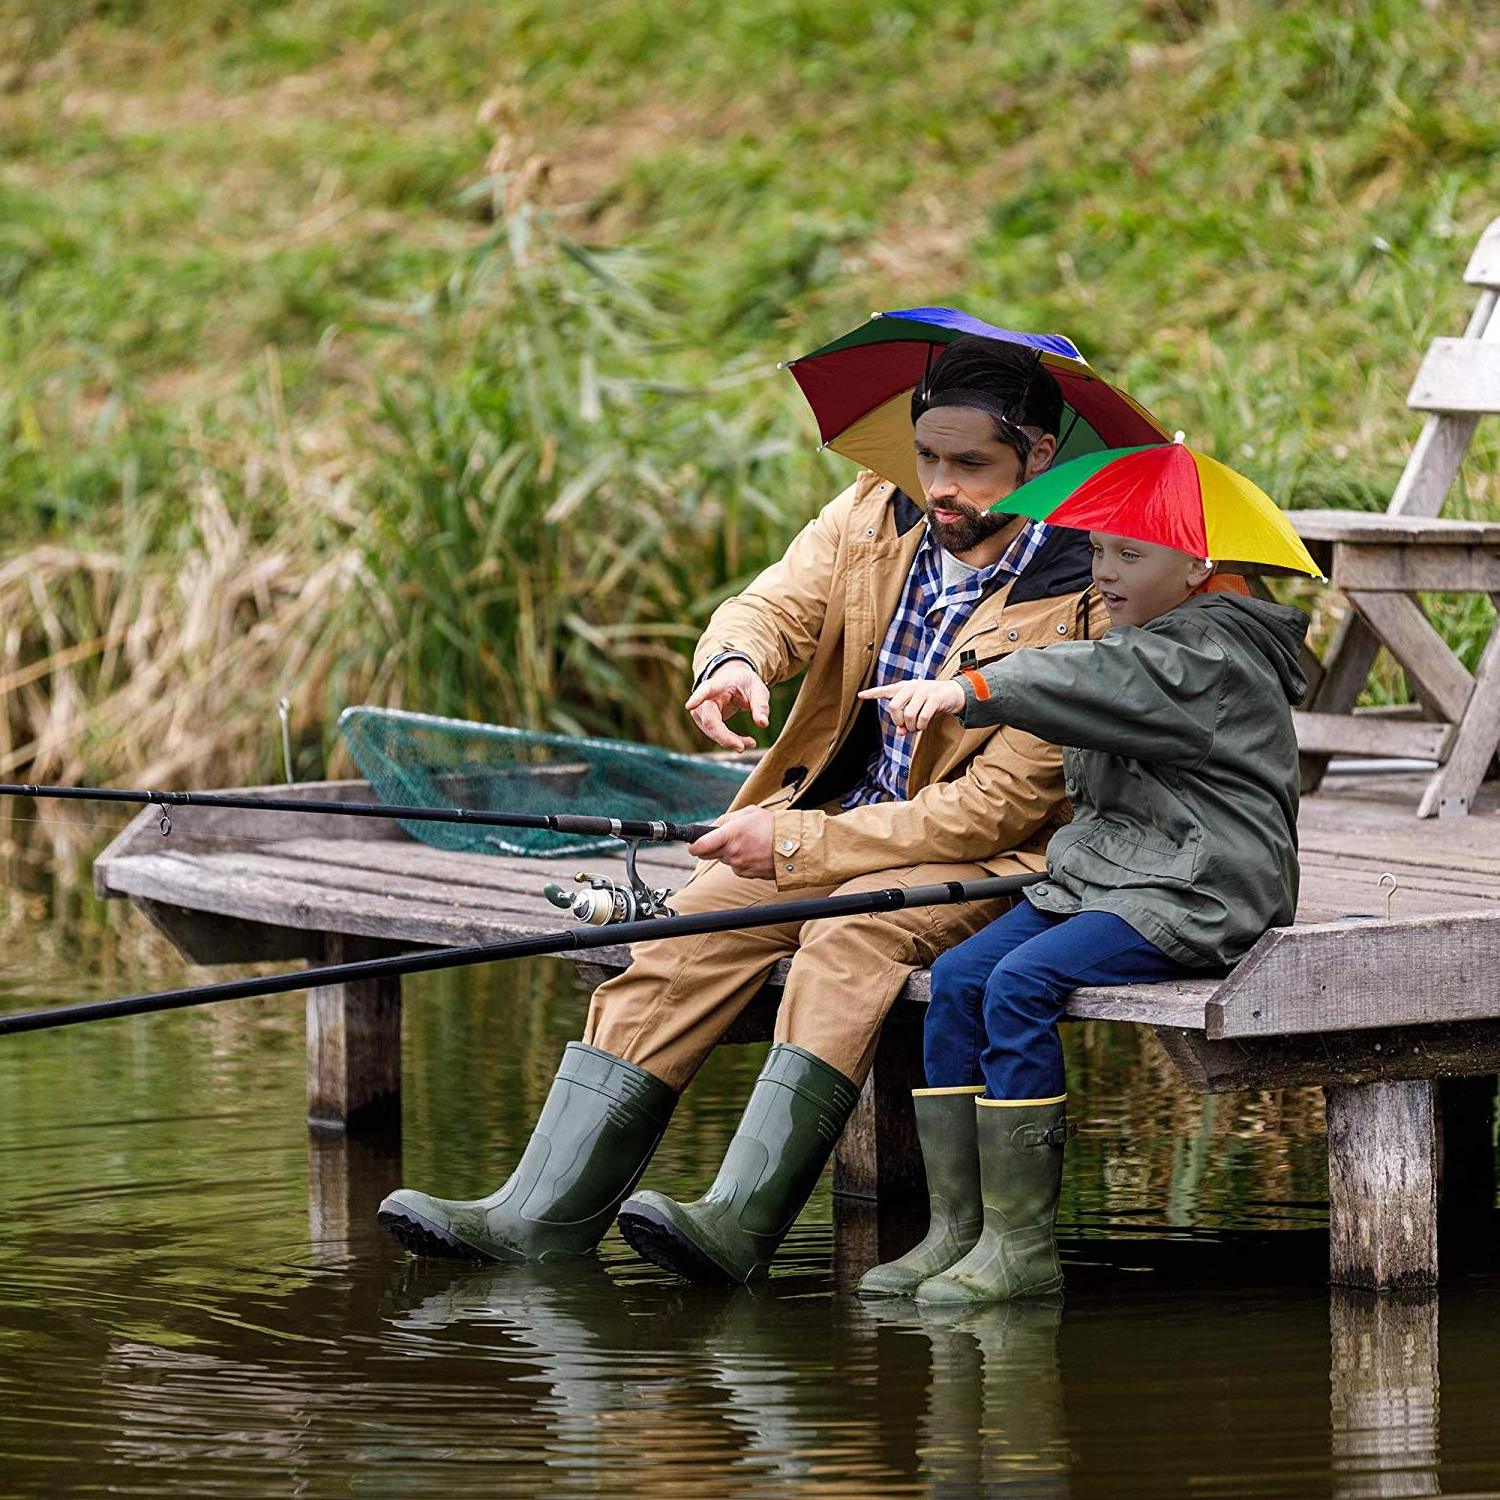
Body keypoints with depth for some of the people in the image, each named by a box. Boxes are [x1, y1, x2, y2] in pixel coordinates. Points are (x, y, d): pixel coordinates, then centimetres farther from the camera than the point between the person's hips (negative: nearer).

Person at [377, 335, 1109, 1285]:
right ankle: (541, 1214, -20)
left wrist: (799, 844, -22)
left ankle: (740, 1224, -43)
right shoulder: (869, 518, 4)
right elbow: (776, 604, -7)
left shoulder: (1084, 601, -16)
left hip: (987, 854, -6)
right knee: (688, 933, -16)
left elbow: (1000, 804, -20)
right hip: (831, 822, 6)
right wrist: (735, 660, -35)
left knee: (851, 935, -35)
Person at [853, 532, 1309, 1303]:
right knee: (955, 979, -7)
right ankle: (955, 1231, -8)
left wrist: (969, 690, -43)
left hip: (1194, 891, -10)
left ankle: (1022, 1247, -24)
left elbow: (1103, 681, -31)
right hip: (1099, 871, 10)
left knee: (1022, 983, -27)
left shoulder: (1209, 655, -11)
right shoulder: (1145, 645, 20)